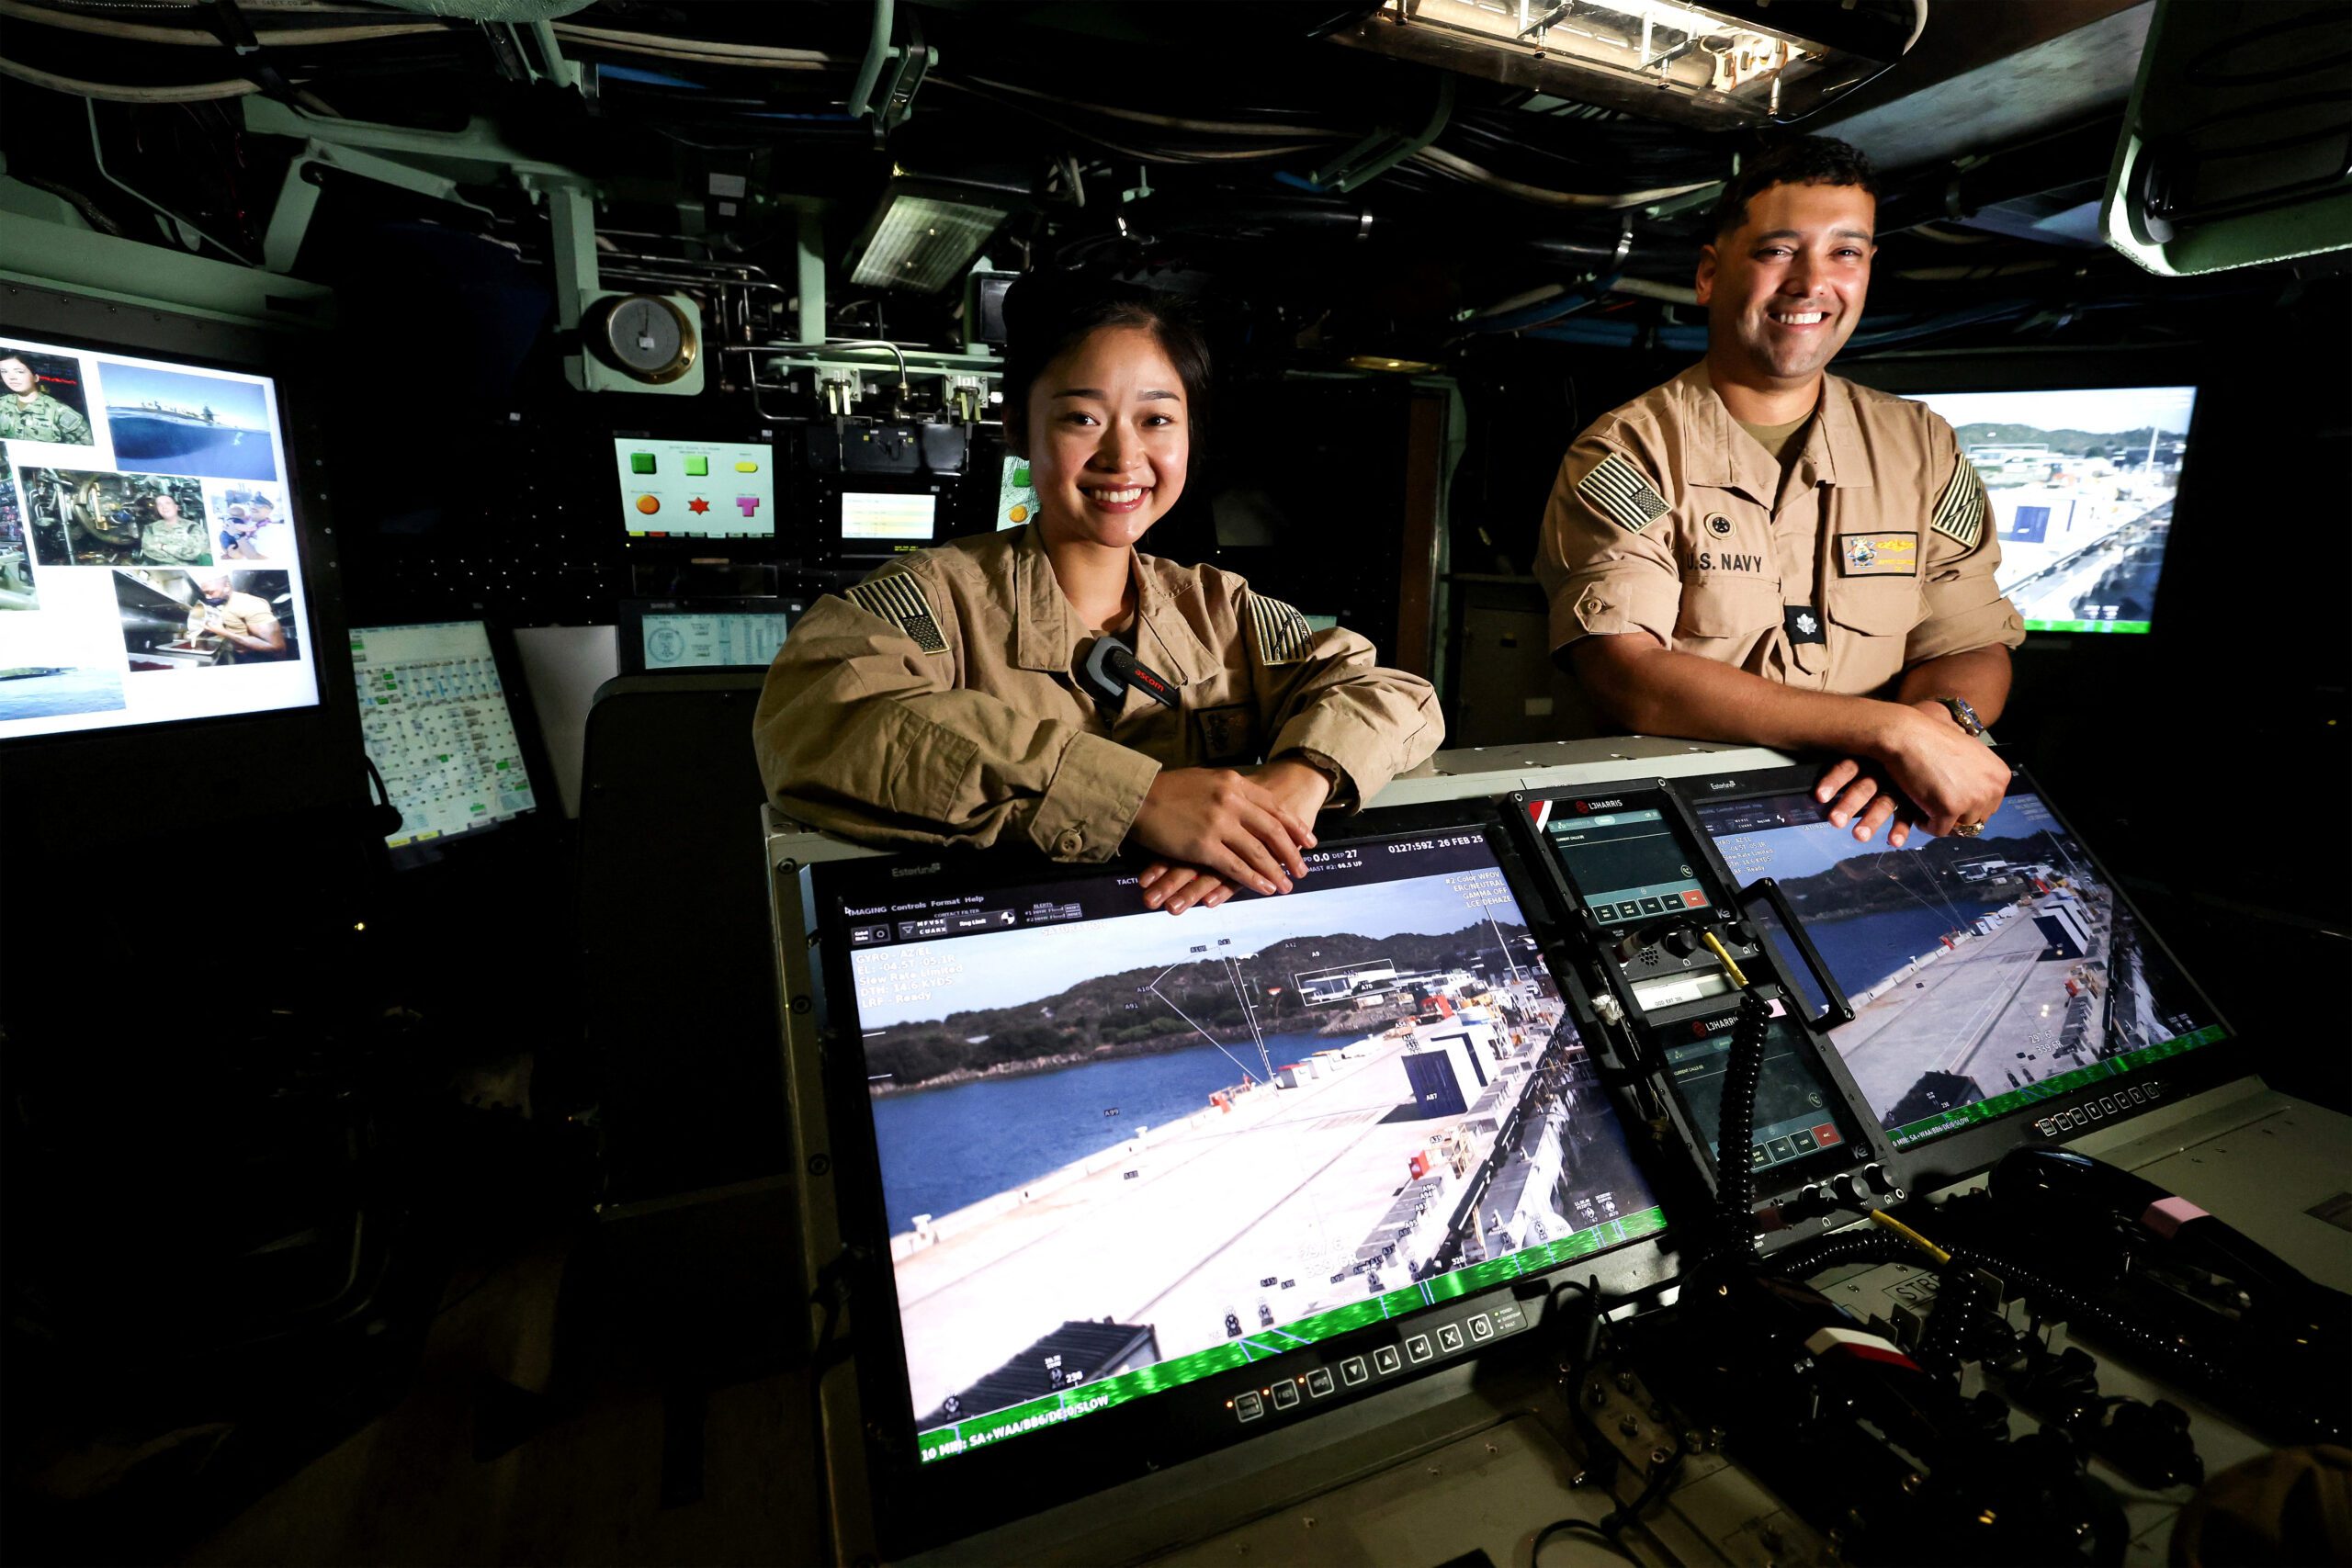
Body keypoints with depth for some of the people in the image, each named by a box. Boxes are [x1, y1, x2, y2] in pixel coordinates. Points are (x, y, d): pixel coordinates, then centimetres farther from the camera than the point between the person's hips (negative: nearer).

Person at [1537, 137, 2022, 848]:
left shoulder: (1924, 449, 10)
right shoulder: (1624, 456, -6)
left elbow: (1974, 648, 9)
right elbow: (1625, 676, -19)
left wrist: (1941, 721, -15)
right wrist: (1888, 728, -21)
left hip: (1875, 832, 3)